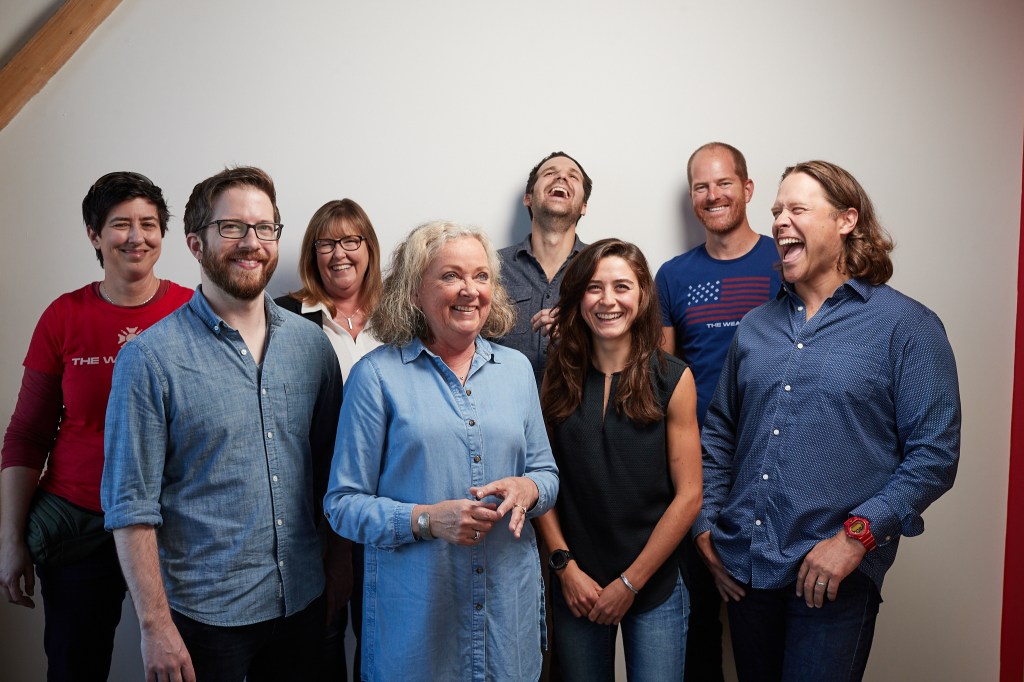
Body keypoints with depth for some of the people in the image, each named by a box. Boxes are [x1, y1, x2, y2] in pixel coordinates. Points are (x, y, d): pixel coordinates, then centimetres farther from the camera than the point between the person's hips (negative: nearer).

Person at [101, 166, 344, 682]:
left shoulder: (312, 345, 1)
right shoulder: (150, 358, -11)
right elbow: (132, 505, -10)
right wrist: (155, 625, -12)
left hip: (302, 602, 4)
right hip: (203, 614, -3)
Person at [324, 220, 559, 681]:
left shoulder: (516, 368, 6)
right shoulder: (378, 375, -7)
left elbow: (546, 473, 12)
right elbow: (343, 504, -7)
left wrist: (526, 489, -10)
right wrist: (426, 519, -21)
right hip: (416, 607, -4)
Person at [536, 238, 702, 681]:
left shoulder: (672, 379, -7)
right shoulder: (559, 376, -1)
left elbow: (688, 496, -8)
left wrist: (630, 582, -8)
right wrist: (564, 565, -8)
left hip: (654, 588, -2)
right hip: (576, 586, 2)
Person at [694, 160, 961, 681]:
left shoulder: (906, 325, -5)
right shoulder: (755, 326, 10)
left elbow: (935, 454, -10)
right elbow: (719, 432, 15)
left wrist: (857, 535, -18)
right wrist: (706, 524, 6)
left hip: (835, 575, -5)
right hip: (742, 568, 5)